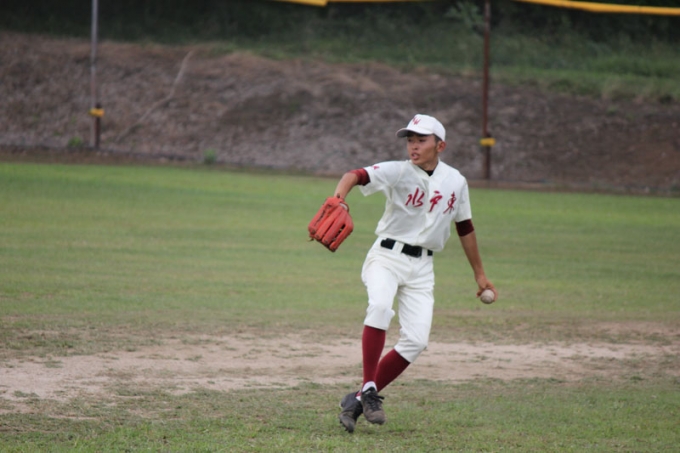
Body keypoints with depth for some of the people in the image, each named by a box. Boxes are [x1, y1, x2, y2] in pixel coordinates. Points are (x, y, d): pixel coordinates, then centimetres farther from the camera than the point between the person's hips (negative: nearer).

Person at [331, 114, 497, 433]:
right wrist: (338, 199, -47)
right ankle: (369, 389, -25)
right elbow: (356, 176, -25)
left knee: (415, 341, -9)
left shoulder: (455, 182, 5)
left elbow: (465, 227, 18)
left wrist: (479, 274, 23)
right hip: (386, 256, -4)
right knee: (380, 305, -33)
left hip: (422, 266, 4)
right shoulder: (398, 172, -8)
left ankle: (359, 399, 1)